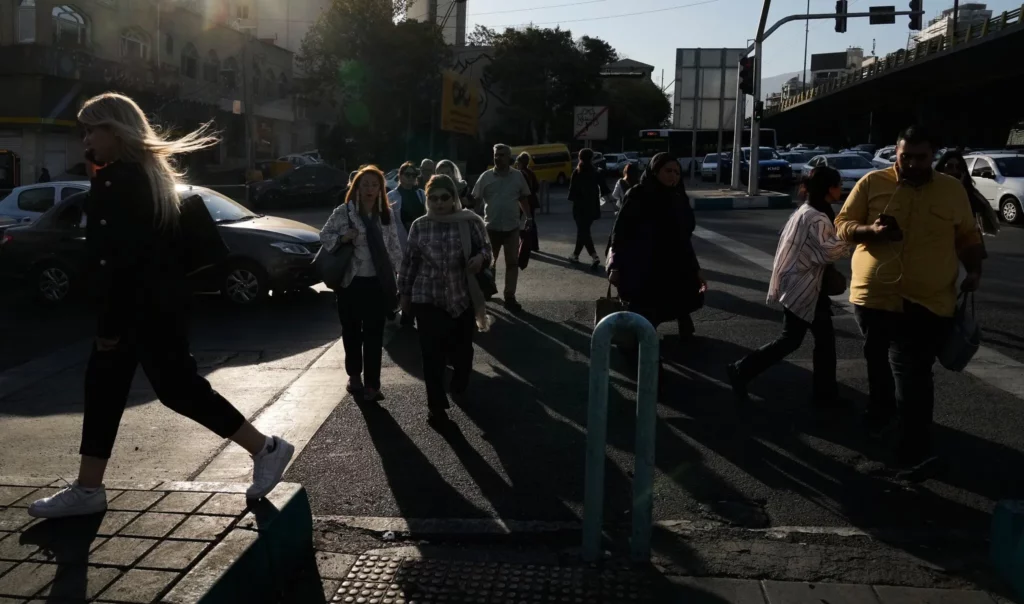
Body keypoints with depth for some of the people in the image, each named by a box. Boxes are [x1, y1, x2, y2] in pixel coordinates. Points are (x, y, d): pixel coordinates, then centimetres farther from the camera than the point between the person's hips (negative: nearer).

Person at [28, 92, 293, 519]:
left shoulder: (119, 180, -17)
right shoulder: (146, 171, 15)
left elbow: (119, 257, -22)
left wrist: (109, 324, -19)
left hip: (142, 305, -11)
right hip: (154, 300, 11)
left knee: (176, 386, -4)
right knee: (102, 385, 12)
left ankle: (265, 449, 5)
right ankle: (87, 489, 20)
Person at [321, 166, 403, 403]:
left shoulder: (389, 215, 5)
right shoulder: (343, 212, -5)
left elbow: (394, 249, 9)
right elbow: (324, 234, 4)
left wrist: (397, 277, 5)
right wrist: (341, 238, -16)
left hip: (378, 283, 1)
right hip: (351, 282, -1)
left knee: (374, 335, 2)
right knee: (352, 331, 11)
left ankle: (371, 384, 6)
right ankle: (354, 376, 30)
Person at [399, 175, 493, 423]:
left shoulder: (469, 222, -5)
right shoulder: (419, 226, 0)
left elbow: (485, 249, 2)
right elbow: (410, 261, 7)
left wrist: (481, 257, -21)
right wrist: (405, 292, 9)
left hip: (463, 297, 0)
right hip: (427, 299, 0)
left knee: (462, 350, 12)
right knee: (432, 354, -1)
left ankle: (459, 389, 40)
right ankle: (436, 405, 10)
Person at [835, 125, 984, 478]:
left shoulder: (953, 190, 8)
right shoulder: (872, 183, 2)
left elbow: (968, 236, 16)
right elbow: (842, 225, 2)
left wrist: (974, 269, 0)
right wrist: (871, 230, -17)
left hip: (928, 303, 0)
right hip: (874, 296, 0)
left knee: (913, 377, -5)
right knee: (879, 365, 13)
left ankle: (913, 454, 5)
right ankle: (879, 414, 36)